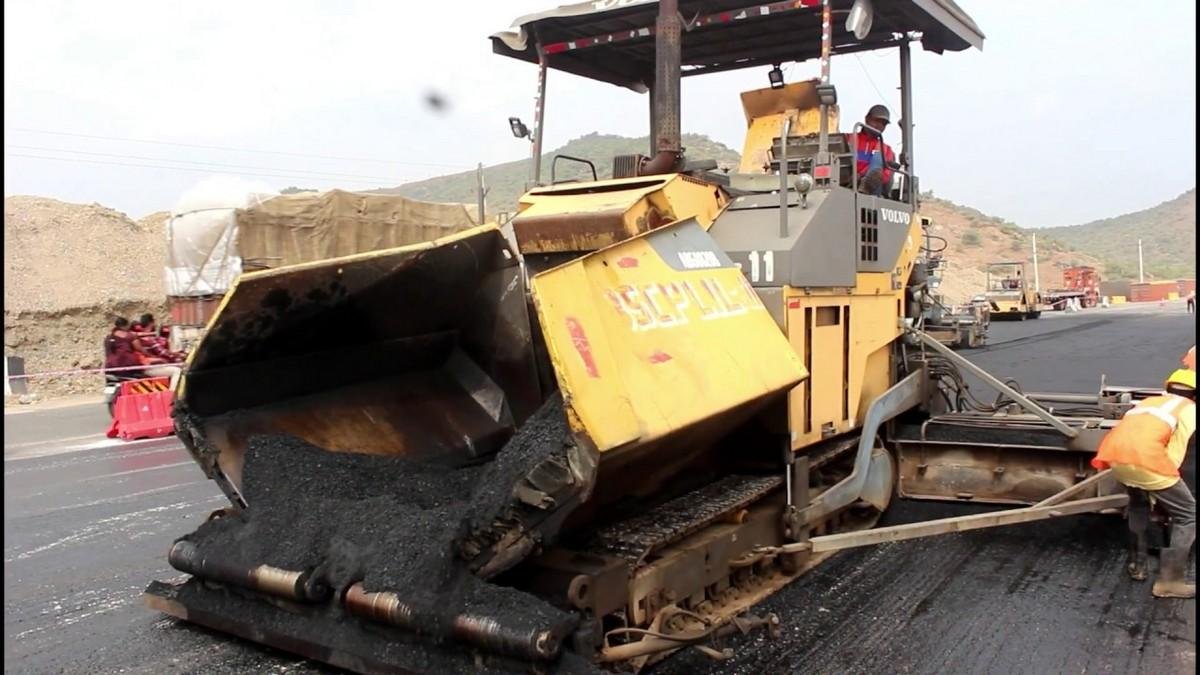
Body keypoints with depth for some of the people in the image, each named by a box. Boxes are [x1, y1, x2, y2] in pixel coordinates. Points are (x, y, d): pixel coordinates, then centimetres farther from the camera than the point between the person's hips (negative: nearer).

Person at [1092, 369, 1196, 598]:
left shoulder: (1149, 401, 34)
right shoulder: (1189, 409, 18)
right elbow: (1175, 454, 5)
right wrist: (1161, 485, 15)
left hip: (1114, 456, 6)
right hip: (1144, 458, -6)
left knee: (1138, 502, 35)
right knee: (1187, 517, 11)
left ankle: (1136, 564, 36)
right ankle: (1169, 581, 6)